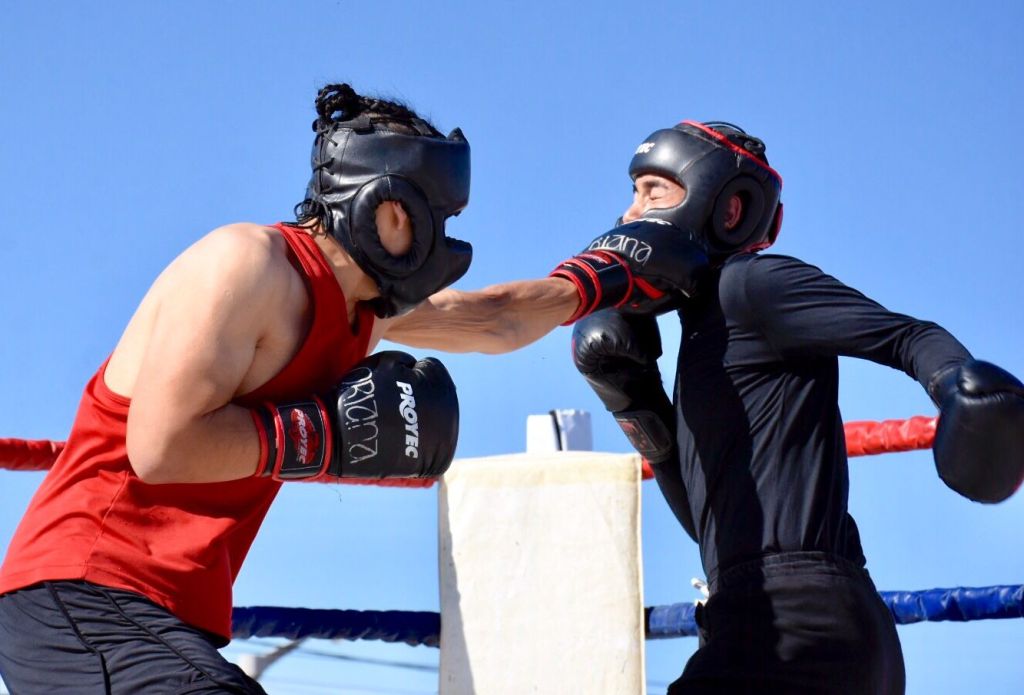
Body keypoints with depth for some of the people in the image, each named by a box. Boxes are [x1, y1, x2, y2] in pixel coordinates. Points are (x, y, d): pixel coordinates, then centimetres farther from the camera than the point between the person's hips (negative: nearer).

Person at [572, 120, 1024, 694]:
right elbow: (706, 520, 25)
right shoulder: (706, 326, 26)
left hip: (793, 623, -10)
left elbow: (909, 337, -11)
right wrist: (632, 400, 17)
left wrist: (961, 384, -33)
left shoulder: (751, 281, 1)